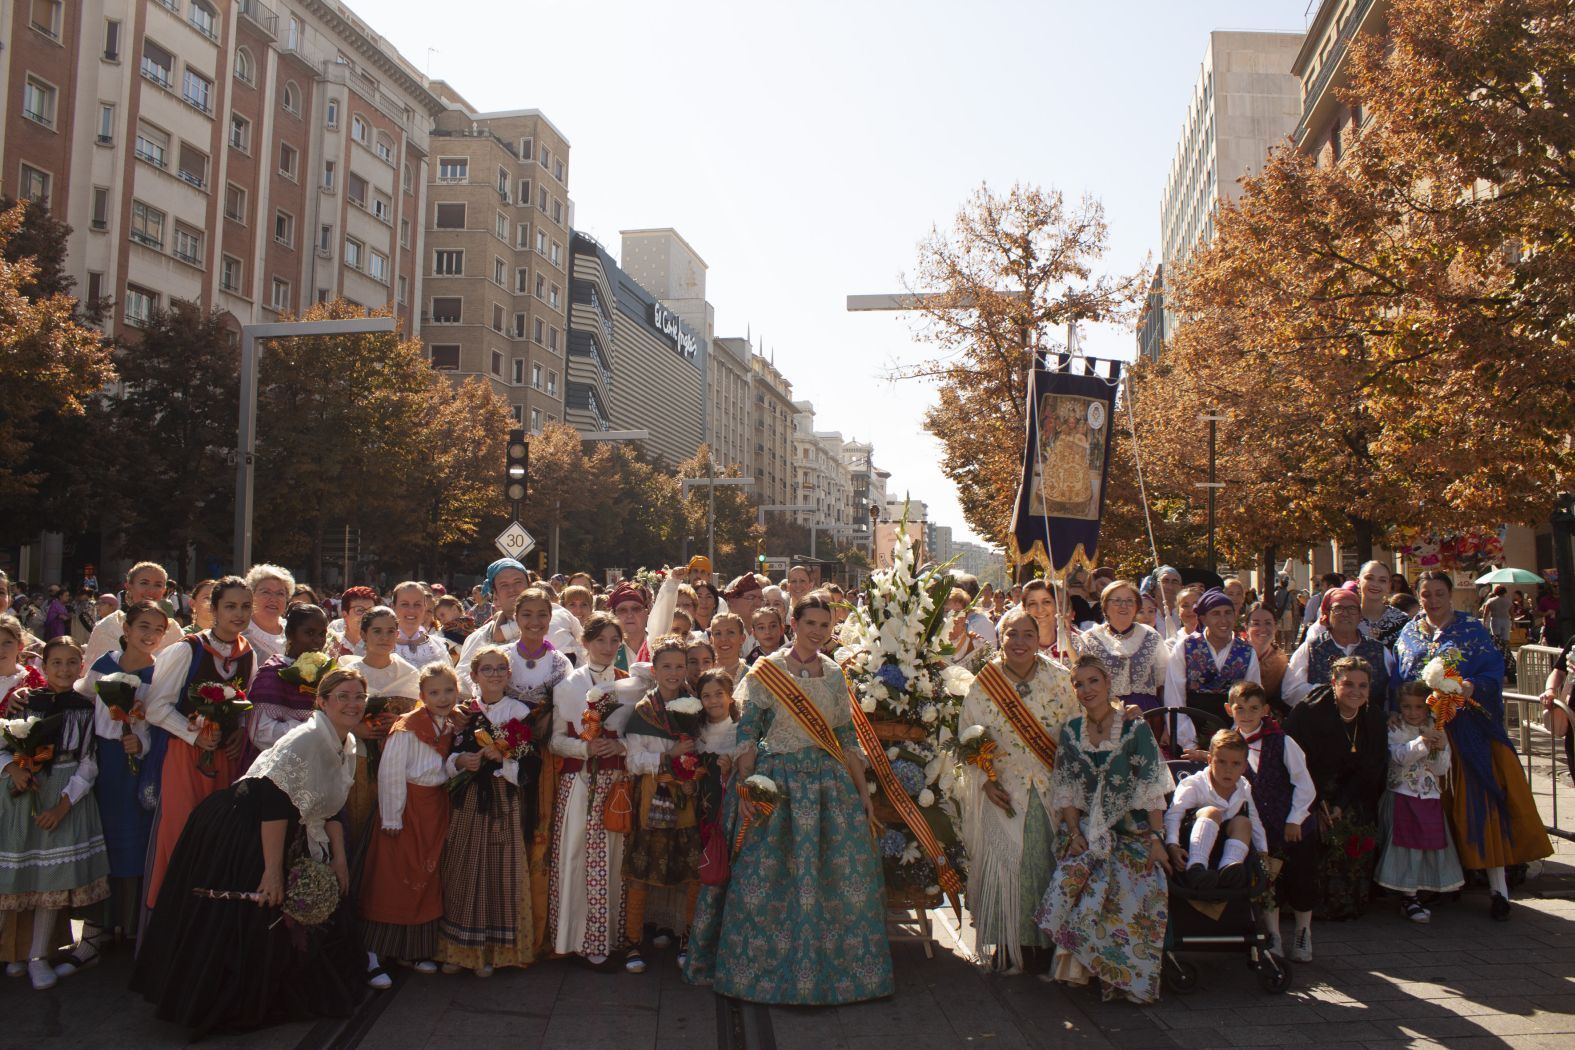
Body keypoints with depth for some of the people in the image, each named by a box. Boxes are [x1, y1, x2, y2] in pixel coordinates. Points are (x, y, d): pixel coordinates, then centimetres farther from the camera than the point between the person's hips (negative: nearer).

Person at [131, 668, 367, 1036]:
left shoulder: (347, 746, 4)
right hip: (239, 836, -9)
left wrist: (340, 860, 9)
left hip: (282, 836, 9)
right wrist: (273, 870, -29)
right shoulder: (304, 739, -24)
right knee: (244, 923, -1)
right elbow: (271, 799, -29)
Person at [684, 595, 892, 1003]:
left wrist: (863, 791, 9)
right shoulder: (766, 670, -3)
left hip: (830, 784, 4)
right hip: (777, 781, -4)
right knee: (767, 875, -3)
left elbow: (847, 737, 12)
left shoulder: (835, 674, 10)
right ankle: (760, 967, 14)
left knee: (840, 875, 4)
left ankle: (835, 966, 21)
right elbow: (746, 734, -7)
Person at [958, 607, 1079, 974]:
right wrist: (985, 782, -11)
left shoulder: (1060, 679, 0)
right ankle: (1011, 943, 12)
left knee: (1048, 860, 5)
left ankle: (1046, 939, 22)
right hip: (1004, 794, -1)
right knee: (1006, 863, -4)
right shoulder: (982, 685, -4)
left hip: (1053, 791, 1)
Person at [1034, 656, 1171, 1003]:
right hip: (1086, 831, 2)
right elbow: (1066, 791, 7)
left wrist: (1156, 838, -12)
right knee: (1075, 881, -24)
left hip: (1131, 831, -2)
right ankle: (1078, 963, -7)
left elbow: (1151, 791, -6)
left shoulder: (1136, 729, -4)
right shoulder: (1070, 731, 7)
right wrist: (1075, 834, -5)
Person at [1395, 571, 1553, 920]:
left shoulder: (1471, 629, 3)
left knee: (1480, 799, -5)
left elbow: (1495, 669, -7)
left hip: (1469, 730, -3)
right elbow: (1397, 680, 10)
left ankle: (1499, 888, 0)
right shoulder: (1409, 633, 13)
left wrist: (1472, 687, -26)